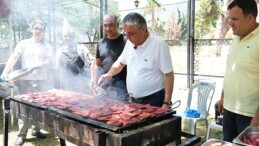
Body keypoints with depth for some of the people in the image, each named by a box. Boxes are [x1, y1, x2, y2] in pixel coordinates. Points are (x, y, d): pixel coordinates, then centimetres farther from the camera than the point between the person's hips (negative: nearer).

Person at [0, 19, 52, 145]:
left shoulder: (46, 46, 7)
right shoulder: (23, 44, 5)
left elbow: (48, 61, -3)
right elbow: (13, 58, -4)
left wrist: (36, 66, -21)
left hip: (42, 80, 1)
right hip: (26, 80, -1)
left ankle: (36, 129, 24)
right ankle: (21, 134, 10)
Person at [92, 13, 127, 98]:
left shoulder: (126, 41, -5)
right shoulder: (100, 43, 9)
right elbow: (97, 65, 15)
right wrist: (95, 84, 7)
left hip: (121, 87, -4)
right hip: (103, 86, 4)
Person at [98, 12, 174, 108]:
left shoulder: (159, 45, -16)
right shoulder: (130, 43, 2)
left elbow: (169, 76, -15)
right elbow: (121, 62, 17)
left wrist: (166, 103, -18)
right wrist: (109, 74, 0)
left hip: (154, 101, -6)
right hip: (135, 100, 6)